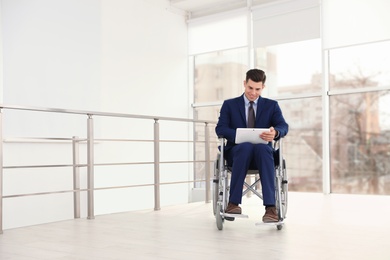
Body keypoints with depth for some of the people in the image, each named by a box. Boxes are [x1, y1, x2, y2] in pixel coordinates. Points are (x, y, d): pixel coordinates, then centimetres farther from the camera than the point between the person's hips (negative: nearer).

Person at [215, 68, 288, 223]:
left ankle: (271, 207, -45)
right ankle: (233, 203, -35)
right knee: (246, 146, -37)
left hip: (262, 150, 1)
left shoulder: (272, 105, 14)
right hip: (237, 151, 0)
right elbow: (220, 129, -2)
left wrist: (275, 132, -28)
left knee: (262, 147, -37)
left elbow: (284, 126, -2)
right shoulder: (229, 105, 13)